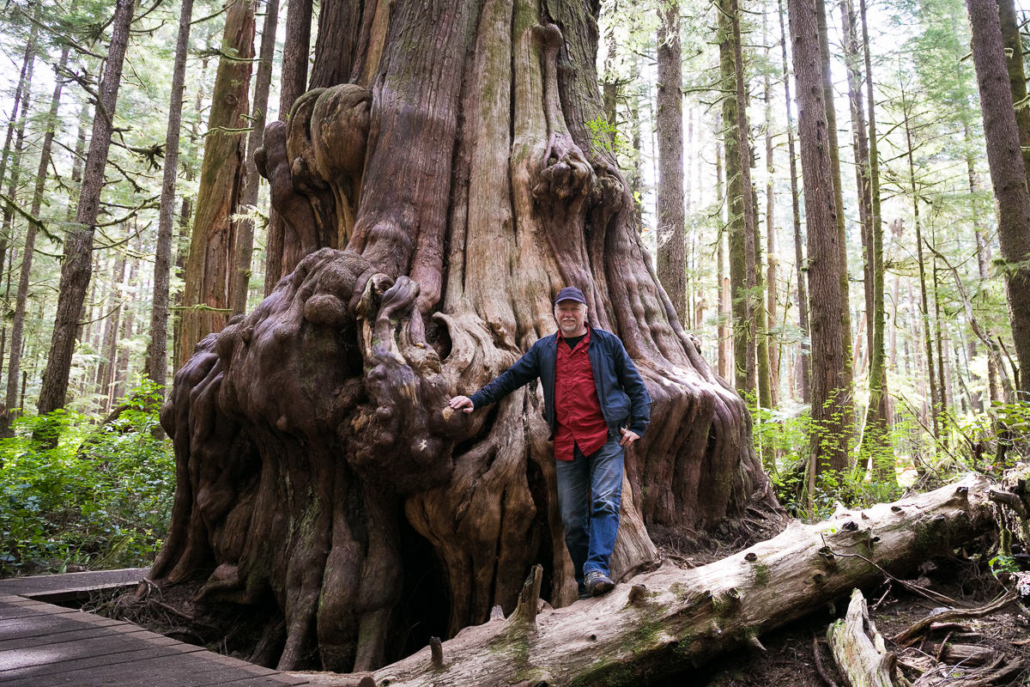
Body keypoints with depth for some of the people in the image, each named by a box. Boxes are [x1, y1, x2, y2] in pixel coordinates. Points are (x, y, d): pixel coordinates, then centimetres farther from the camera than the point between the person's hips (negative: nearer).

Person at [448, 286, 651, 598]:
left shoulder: (607, 343, 7)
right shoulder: (544, 349, 14)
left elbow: (635, 385, 9)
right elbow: (511, 377, 16)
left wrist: (637, 426, 0)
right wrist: (476, 400, 7)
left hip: (606, 439, -2)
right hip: (567, 446, 3)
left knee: (605, 503, -18)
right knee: (572, 519, 4)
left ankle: (597, 569, -20)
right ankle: (586, 586, 13)